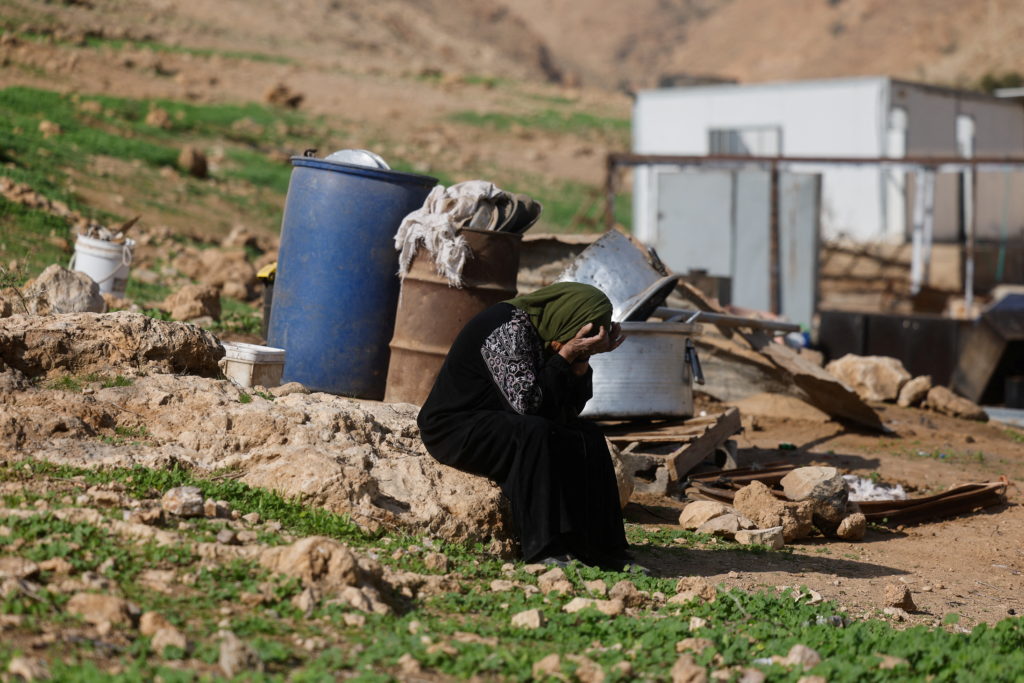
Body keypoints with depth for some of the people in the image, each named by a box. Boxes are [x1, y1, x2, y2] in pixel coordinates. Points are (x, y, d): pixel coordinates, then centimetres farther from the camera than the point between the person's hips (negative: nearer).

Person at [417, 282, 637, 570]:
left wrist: (582, 360, -12)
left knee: (587, 436, -7)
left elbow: (569, 410, 1)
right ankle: (547, 550, -31)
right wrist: (566, 356, -25)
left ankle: (603, 551, -10)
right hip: (454, 428, -9)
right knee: (534, 433, -33)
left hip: (494, 424, 9)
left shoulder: (542, 332, 4)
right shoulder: (509, 329, -21)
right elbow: (528, 403, -27)